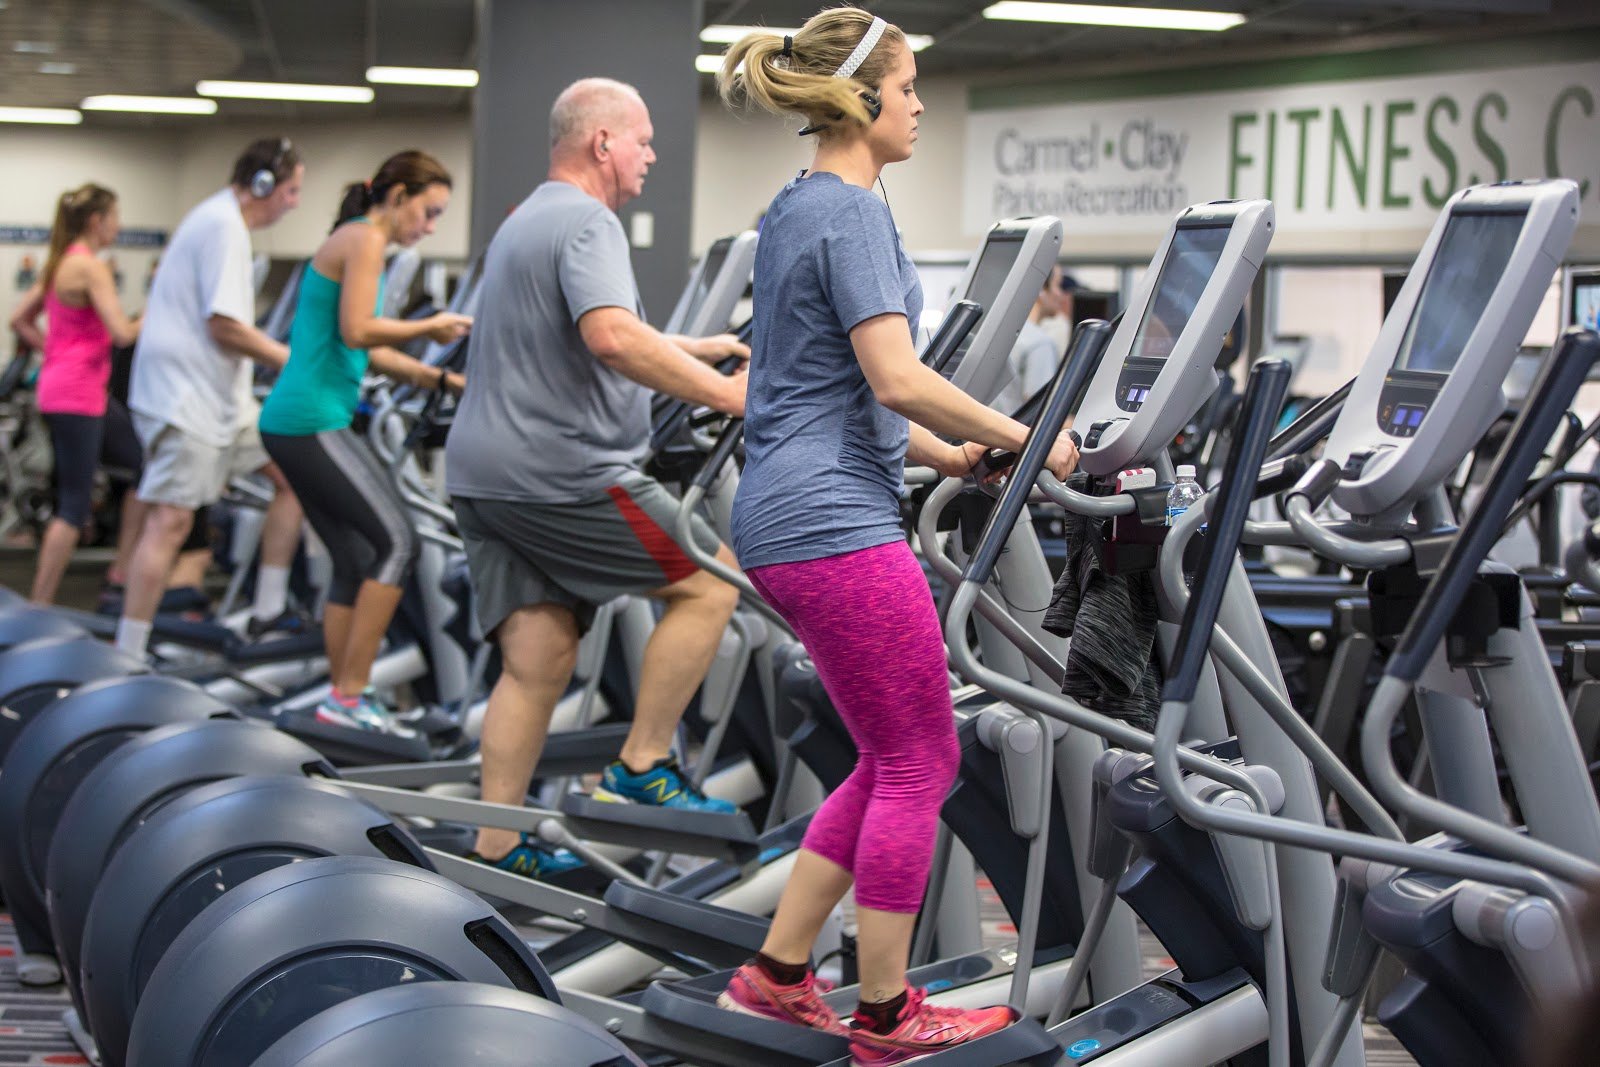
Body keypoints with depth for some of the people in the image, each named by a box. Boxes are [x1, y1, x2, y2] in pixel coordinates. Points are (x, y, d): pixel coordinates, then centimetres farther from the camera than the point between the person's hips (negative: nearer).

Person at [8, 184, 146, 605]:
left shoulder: (59, 262, 12)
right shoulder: (90, 266, -16)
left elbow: (20, 321, 19)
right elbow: (123, 333, -23)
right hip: (77, 395, -10)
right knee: (75, 505, -5)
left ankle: (122, 569, 19)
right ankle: (38, 609, -3)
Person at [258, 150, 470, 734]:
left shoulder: (357, 241, 21)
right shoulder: (364, 240, -9)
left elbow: (368, 354, 22)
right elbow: (356, 332, -20)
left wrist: (441, 378, 17)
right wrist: (430, 327, -9)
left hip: (291, 424, 10)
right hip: (315, 421, -10)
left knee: (354, 563, 11)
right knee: (397, 542, -9)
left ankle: (343, 697, 13)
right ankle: (350, 696, -8)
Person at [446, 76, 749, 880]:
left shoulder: (526, 222, 24)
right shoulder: (586, 221, -11)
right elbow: (613, 338, -28)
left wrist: (698, 350, 39)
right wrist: (726, 395, -25)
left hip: (486, 473, 10)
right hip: (558, 473, -10)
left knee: (537, 660, 9)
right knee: (709, 581, -1)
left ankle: (497, 847, 9)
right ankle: (643, 767, 1)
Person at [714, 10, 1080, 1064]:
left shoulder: (796, 208, 18)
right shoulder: (851, 212, -13)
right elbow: (897, 378, -22)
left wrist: (950, 456, 23)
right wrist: (1022, 438, -10)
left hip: (790, 518, 10)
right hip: (835, 526, -10)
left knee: (898, 760, 16)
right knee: (919, 762, 0)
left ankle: (777, 972, 19)